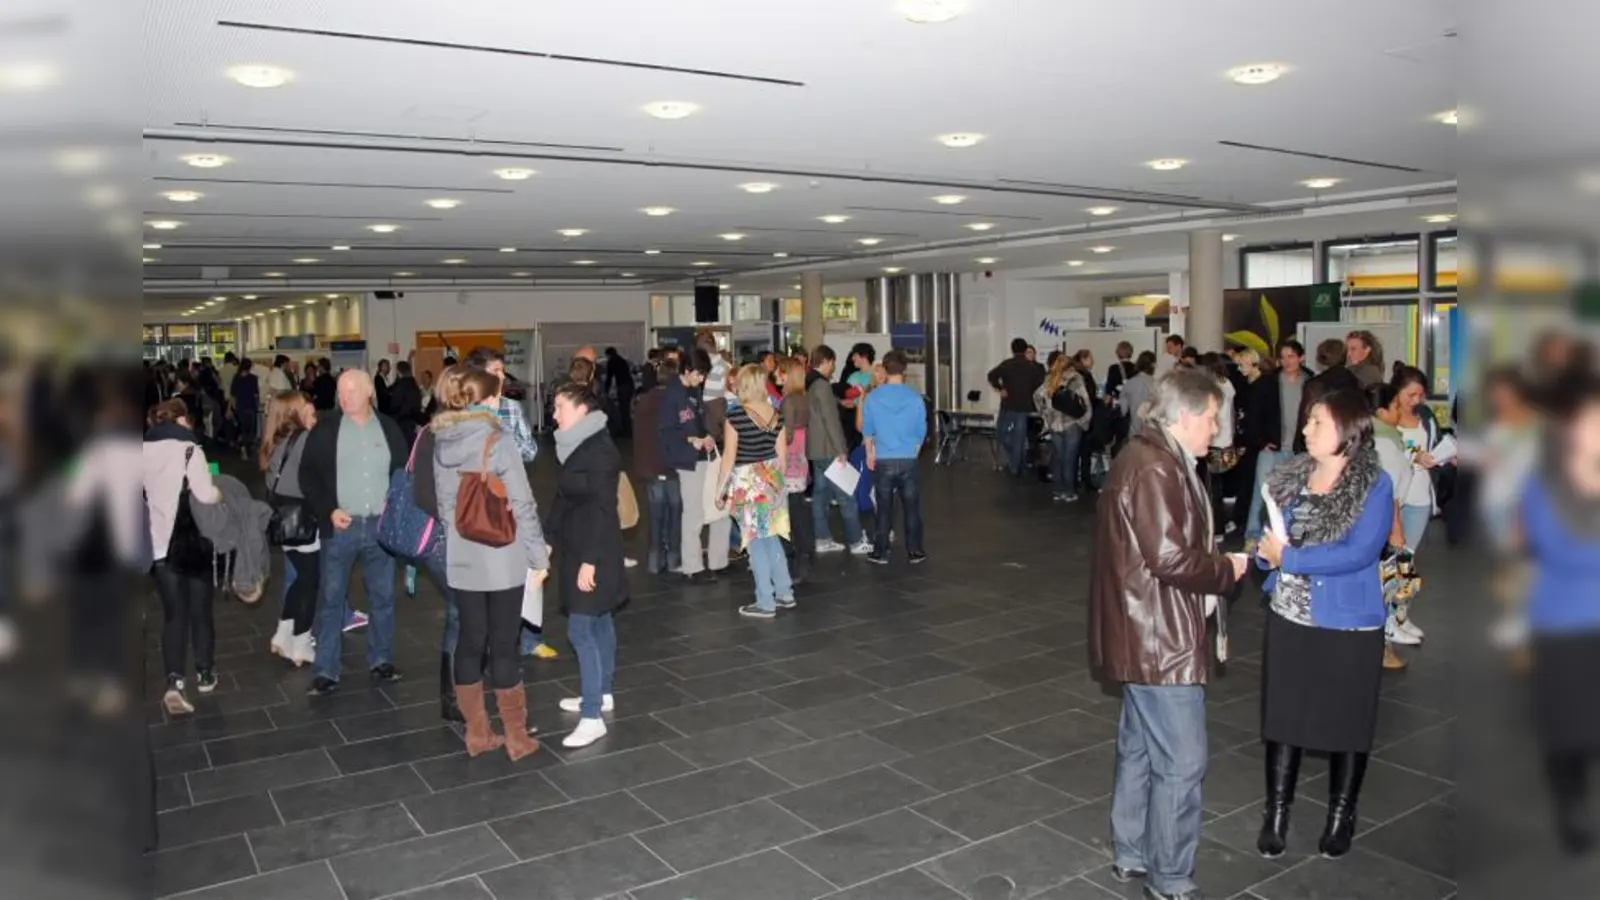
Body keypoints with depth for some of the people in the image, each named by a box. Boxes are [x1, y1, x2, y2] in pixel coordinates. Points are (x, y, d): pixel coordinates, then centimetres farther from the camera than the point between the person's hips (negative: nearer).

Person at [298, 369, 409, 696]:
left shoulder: (389, 428, 5)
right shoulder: (325, 428, -1)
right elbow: (308, 475, -1)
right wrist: (328, 510, -12)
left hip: (381, 526, 2)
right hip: (340, 526, -2)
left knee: (383, 596, 10)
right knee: (332, 599, 2)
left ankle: (380, 660, 23)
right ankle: (325, 670, 9)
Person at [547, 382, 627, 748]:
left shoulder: (600, 449, -18)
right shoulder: (579, 445, 11)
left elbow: (602, 508, -22)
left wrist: (589, 560, -24)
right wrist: (552, 540, 14)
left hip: (593, 551, -9)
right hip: (576, 548, 9)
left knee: (581, 629, -10)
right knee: (598, 621, 17)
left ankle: (592, 717, -7)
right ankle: (601, 694, 29)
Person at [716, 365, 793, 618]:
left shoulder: (736, 415, -14)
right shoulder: (775, 413, 2)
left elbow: (729, 458, -11)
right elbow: (781, 454, 9)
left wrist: (720, 490, -2)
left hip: (748, 483, -6)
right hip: (772, 479, 6)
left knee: (756, 542, 2)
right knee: (771, 537, 18)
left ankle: (766, 603, 9)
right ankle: (785, 593, 24)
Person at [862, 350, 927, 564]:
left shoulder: (872, 397, -6)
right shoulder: (915, 398, -7)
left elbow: (867, 430, 5)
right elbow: (921, 432, 2)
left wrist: (870, 453, 19)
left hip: (883, 461, 0)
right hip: (908, 460, 0)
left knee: (884, 508, 8)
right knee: (912, 507, 10)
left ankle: (881, 552, 14)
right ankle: (914, 551, 15)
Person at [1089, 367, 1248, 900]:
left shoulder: (1150, 459, 13)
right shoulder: (1155, 469, -21)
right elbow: (1171, 559, -25)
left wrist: (1214, 564, 7)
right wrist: (1227, 570, -9)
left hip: (1146, 635, 11)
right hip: (1160, 639, -11)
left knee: (1140, 750, 20)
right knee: (1182, 761, 0)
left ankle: (1132, 856, 33)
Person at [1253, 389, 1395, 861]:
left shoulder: (1375, 485, -12)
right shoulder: (1290, 476, 3)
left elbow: (1359, 553, -22)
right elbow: (1266, 537, 8)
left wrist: (1289, 557, -18)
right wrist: (1265, 550, -14)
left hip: (1348, 624, -4)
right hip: (1288, 619, 4)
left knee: (1346, 723, 12)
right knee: (1282, 717, 11)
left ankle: (1341, 816, 31)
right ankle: (1276, 813, 24)